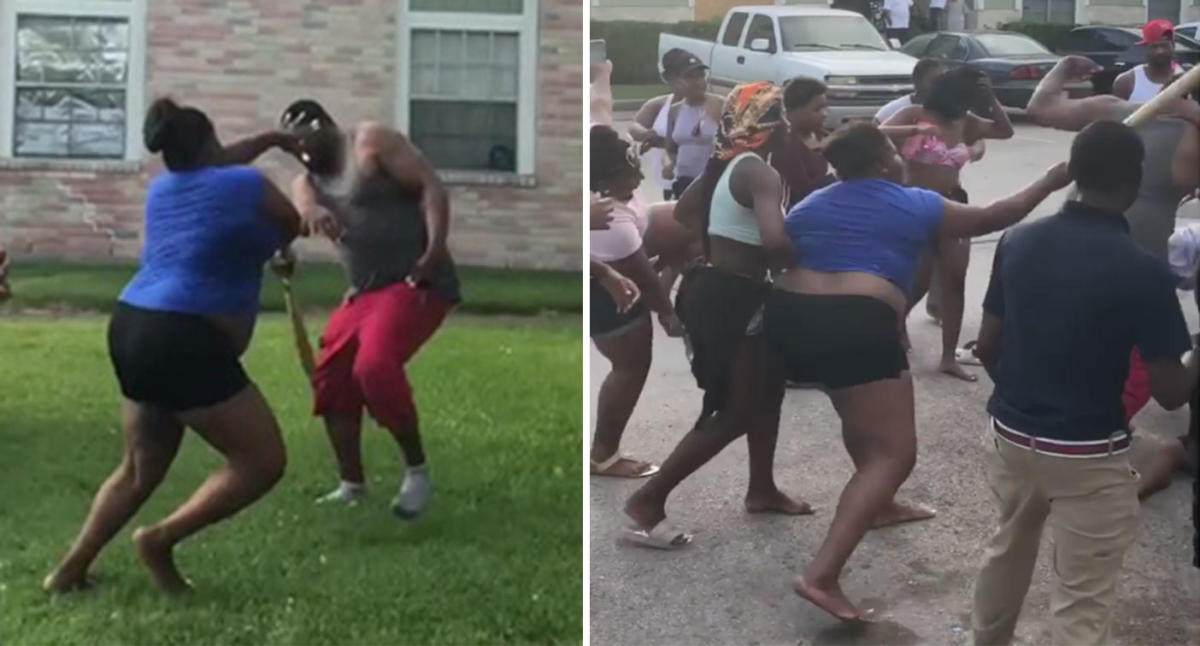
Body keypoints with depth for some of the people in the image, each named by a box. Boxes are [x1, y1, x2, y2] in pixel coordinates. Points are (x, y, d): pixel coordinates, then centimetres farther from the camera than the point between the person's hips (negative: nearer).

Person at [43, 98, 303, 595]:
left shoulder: (162, 188, 17)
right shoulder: (249, 186, -2)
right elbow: (292, 229, 18)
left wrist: (272, 139, 48)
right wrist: (259, 244, 39)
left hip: (131, 330, 9)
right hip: (183, 342, -8)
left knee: (140, 469, 22)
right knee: (262, 462, -1)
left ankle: (70, 569, 23)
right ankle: (161, 539, -2)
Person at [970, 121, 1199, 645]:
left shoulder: (1018, 242, -5)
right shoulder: (1143, 271, -20)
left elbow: (987, 348, 4)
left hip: (1009, 433, 6)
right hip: (1088, 454, -6)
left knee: (1007, 551, 29)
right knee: (1083, 601, 6)